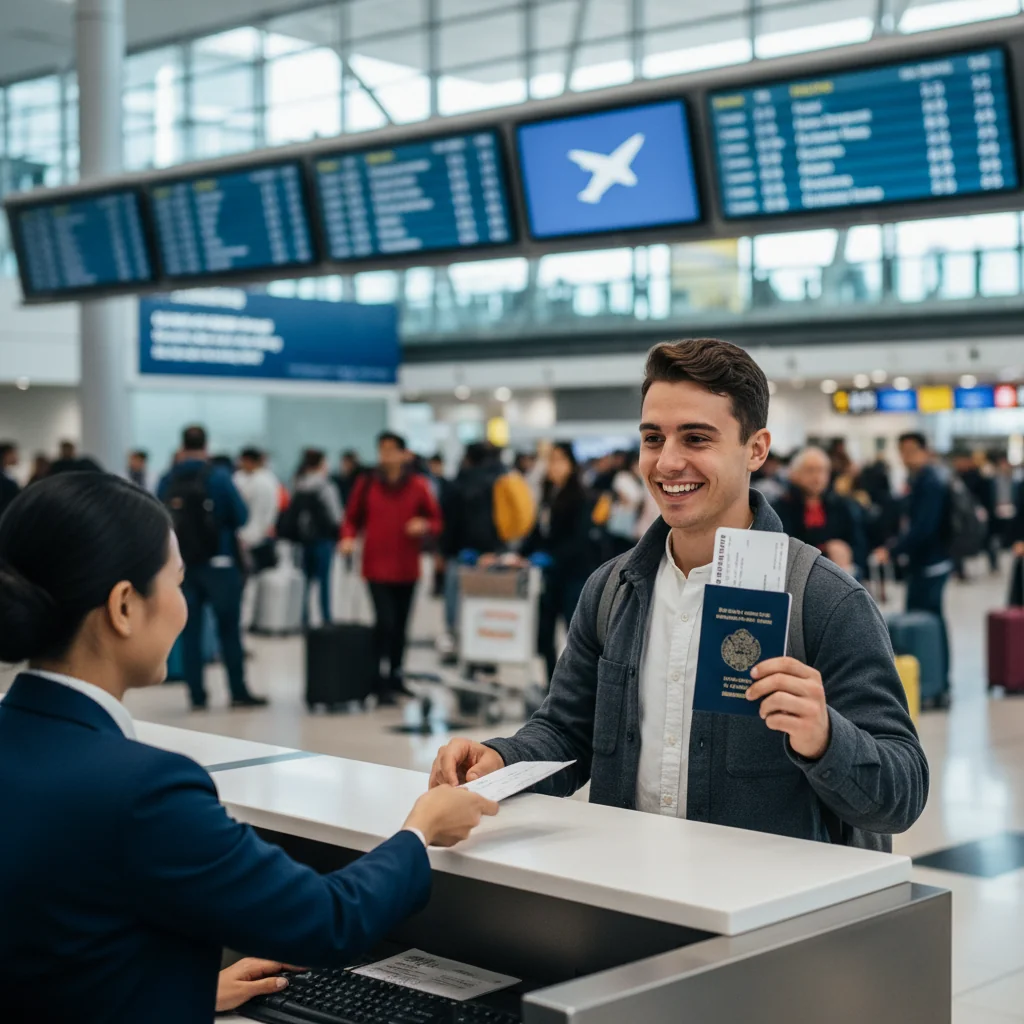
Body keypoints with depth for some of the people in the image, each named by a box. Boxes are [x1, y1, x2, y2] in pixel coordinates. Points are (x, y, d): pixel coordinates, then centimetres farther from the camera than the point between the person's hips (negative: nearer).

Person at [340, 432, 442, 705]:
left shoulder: (417, 485, 2)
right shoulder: (366, 484, 2)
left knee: (401, 624, 11)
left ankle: (395, 676, 25)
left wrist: (425, 526, -16)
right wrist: (348, 537, -11)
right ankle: (380, 682, -9)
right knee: (385, 621, -13)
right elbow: (353, 518, 9)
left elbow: (436, 521, 6)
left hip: (406, 567, 2)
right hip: (377, 566, -2)